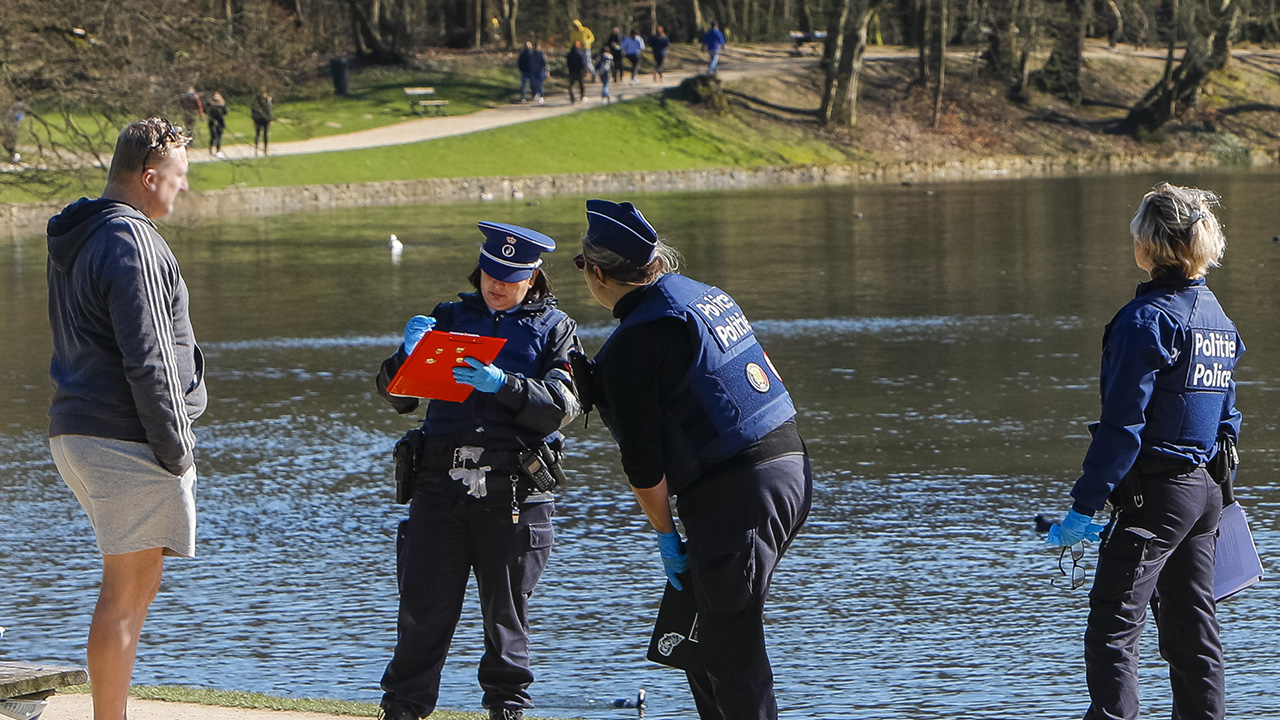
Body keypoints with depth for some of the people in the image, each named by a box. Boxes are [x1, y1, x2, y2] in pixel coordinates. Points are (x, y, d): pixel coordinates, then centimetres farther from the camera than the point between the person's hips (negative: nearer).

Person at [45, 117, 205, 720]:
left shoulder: (74, 240, 17)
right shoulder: (131, 241, -15)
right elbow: (147, 360, -20)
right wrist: (173, 447, -14)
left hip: (76, 436, 10)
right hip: (128, 442, -10)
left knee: (137, 586, 16)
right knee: (126, 592, -6)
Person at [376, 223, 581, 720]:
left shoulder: (554, 328, 9)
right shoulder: (449, 318, 16)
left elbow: (561, 407, -6)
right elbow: (396, 396, 12)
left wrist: (503, 385, -20)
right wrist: (408, 354, -9)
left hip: (514, 489, -2)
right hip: (441, 479, 2)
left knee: (505, 610, 4)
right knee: (423, 607, -2)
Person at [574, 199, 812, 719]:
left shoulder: (633, 343, -13)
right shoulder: (705, 295, 13)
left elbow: (643, 461, -11)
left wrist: (665, 535, -1)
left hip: (734, 495, -9)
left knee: (730, 651, -5)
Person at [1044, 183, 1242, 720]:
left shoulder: (1146, 318, -15)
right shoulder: (1217, 317, 11)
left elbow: (1122, 424, -19)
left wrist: (1085, 505, -17)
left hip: (1155, 493, -9)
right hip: (1206, 492, 9)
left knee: (1111, 631, -9)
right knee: (1192, 630, 13)